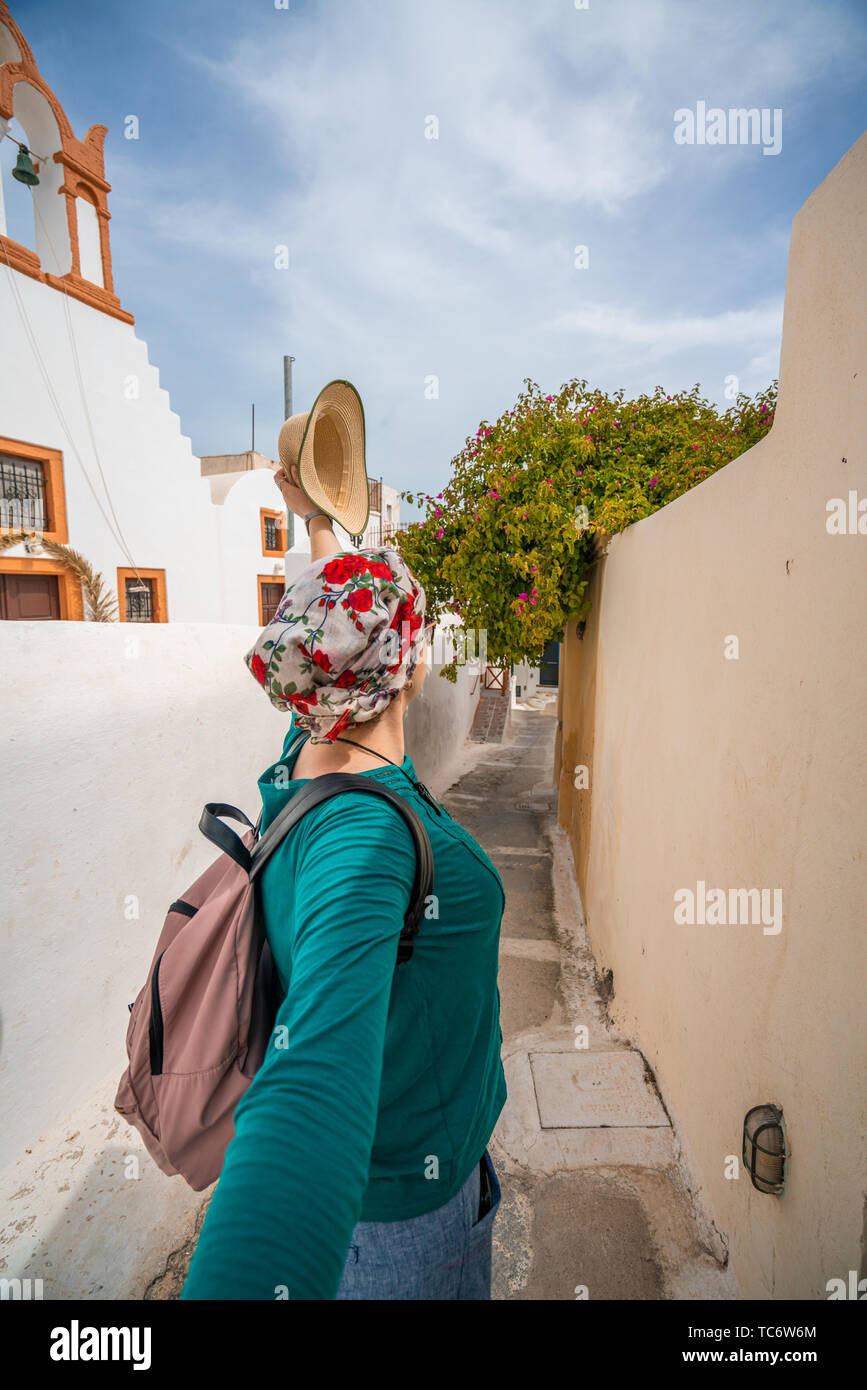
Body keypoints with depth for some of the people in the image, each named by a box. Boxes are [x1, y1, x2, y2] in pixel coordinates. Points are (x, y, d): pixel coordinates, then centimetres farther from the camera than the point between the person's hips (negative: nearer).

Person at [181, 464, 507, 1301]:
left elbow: (337, 618, 5)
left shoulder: (307, 756, -11)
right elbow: (313, 1096, -50)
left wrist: (318, 522, 15)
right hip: (401, 1192, -8)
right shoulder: (362, 833, -38)